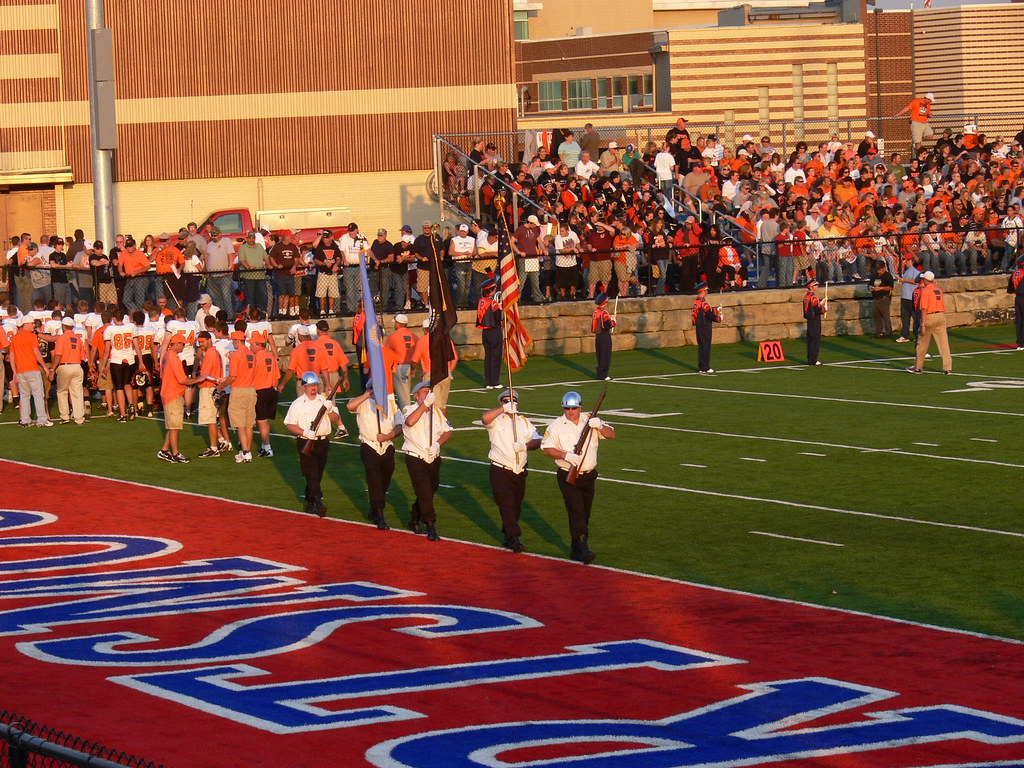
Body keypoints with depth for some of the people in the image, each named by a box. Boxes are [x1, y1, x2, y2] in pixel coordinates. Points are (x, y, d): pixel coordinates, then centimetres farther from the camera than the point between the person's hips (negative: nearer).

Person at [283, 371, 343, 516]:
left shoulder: (325, 400, 8)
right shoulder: (297, 404, 0)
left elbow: (336, 420, 5)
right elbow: (290, 425, -2)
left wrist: (330, 410, -15)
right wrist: (304, 432, -18)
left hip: (323, 442, 4)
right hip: (305, 443, -4)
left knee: (318, 475, 9)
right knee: (311, 474, -14)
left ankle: (309, 503, 22)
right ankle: (318, 503, -23)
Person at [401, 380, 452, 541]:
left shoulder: (436, 411, 8)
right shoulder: (409, 409, -7)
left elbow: (447, 431, 8)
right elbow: (410, 422, -31)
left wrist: (437, 443, -11)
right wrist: (425, 404, -31)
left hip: (433, 458, 5)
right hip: (415, 458, -5)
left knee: (430, 490, 13)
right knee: (424, 492, -13)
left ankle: (414, 520, 33)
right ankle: (431, 527, -10)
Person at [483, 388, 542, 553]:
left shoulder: (525, 422, 15)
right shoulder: (496, 420, 1)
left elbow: (537, 440, 3)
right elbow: (485, 418, -24)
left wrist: (525, 445, -17)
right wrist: (504, 408, -24)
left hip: (520, 471, 5)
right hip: (500, 470, -5)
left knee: (516, 506, 10)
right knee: (506, 504, -12)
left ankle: (508, 536, 25)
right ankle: (515, 539, -13)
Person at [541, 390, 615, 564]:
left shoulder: (590, 421, 5)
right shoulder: (556, 426, -3)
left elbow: (611, 434, 1)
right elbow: (547, 449, -7)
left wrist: (599, 426, -19)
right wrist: (566, 455, -21)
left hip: (589, 476, 4)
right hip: (568, 477, -4)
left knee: (585, 514, 9)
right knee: (577, 512, -14)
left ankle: (576, 550, 20)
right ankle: (583, 549, -19)